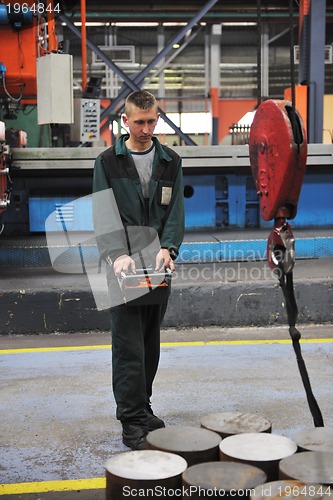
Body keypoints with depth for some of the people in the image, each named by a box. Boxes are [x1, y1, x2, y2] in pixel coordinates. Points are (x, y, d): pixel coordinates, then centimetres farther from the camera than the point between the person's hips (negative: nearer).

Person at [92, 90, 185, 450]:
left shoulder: (170, 161, 9)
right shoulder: (108, 161, 1)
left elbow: (176, 211, 2)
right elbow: (103, 214, -6)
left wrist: (167, 248, -16)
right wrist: (117, 254, -23)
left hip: (157, 264, 4)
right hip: (123, 266, -3)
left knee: (150, 342, 12)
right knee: (128, 345, -5)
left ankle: (142, 408, 25)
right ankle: (132, 421, 0)